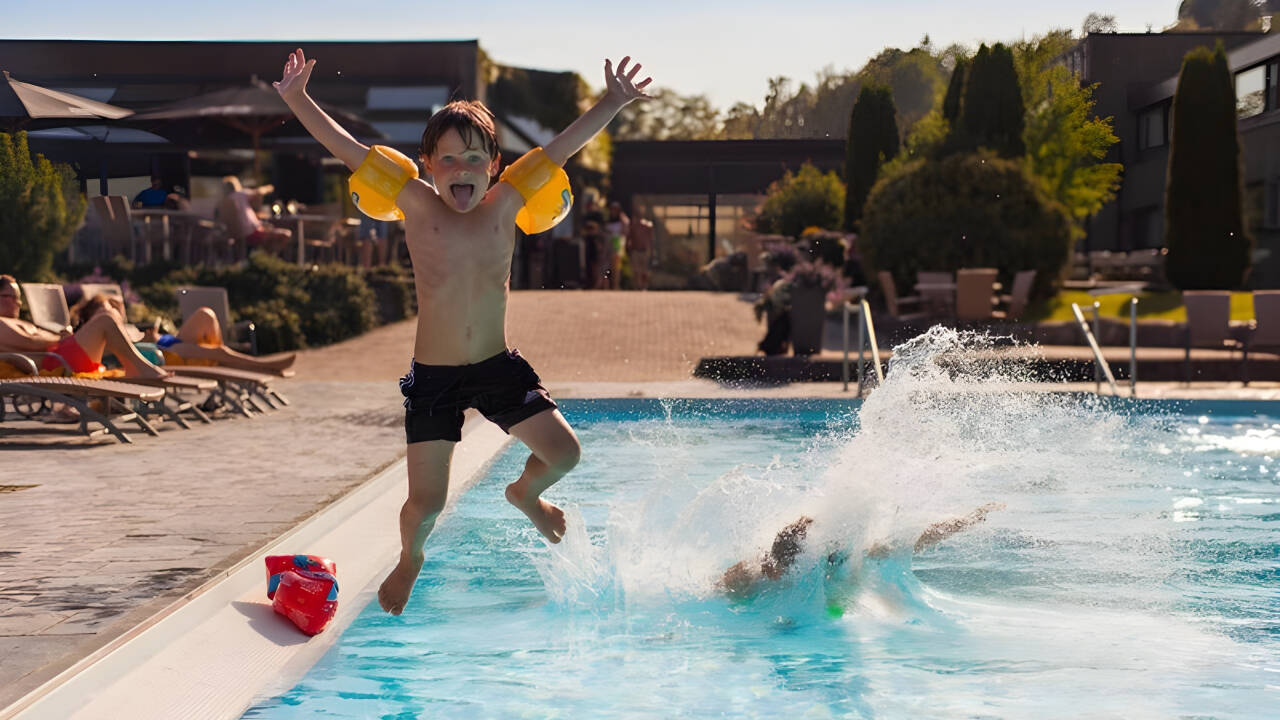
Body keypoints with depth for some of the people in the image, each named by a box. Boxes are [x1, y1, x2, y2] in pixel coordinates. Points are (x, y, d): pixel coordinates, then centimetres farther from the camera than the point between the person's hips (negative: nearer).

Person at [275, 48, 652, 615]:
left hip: (499, 367, 3)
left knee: (563, 452, -4)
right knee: (426, 502, -2)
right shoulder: (419, 208, -10)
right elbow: (349, 151, -14)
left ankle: (525, 493, 33)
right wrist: (296, 99, -19)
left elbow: (560, 148, -5)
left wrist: (613, 102, -7)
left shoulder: (503, 207, -4)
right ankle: (410, 557, 35)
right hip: (433, 377, -2)